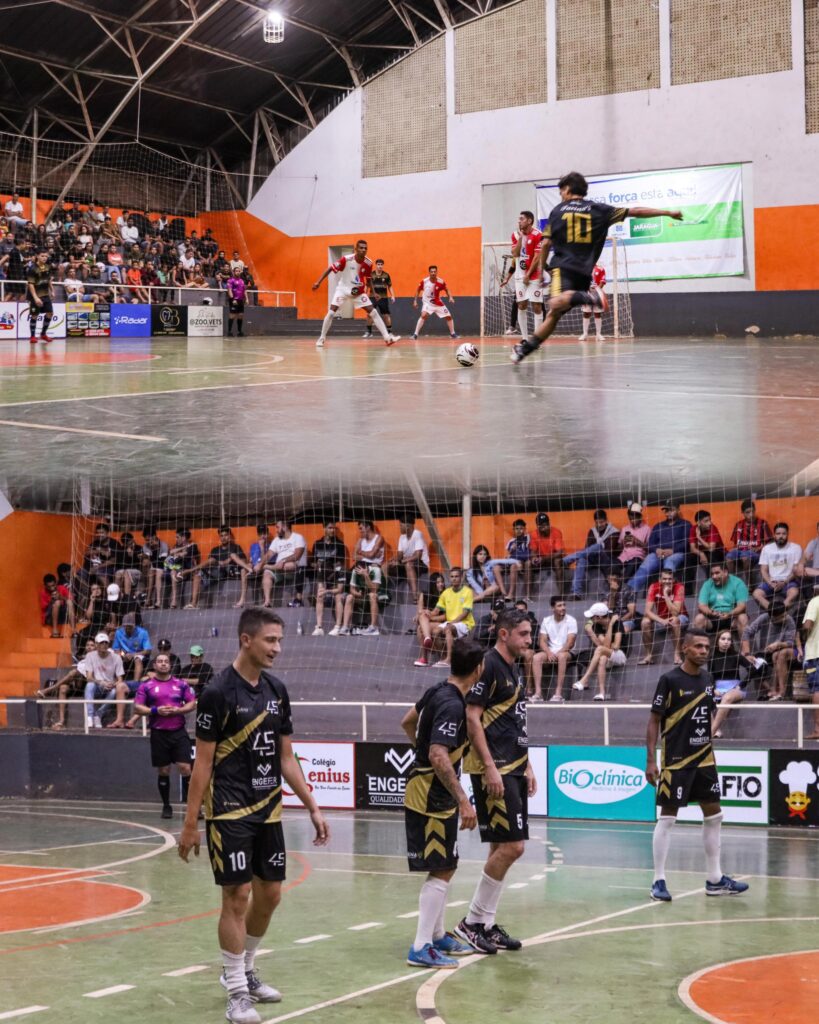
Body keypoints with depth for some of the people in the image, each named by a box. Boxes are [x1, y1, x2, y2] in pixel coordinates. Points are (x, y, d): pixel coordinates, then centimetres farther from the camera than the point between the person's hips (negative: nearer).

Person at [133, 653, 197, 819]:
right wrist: (155, 711, -14)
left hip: (179, 732, 0)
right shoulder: (146, 686, 4)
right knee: (163, 771, 5)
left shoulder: (181, 684, 8)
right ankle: (166, 806, 18)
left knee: (185, 768, -9)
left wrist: (179, 710, -10)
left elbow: (192, 703, 8)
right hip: (159, 734, 0)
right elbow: (137, 707, 0)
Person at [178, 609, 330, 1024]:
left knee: (269, 894, 11)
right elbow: (203, 763, -10)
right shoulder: (219, 693, -13)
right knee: (237, 896, -5)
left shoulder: (277, 691, 7)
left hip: (269, 810, 7)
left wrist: (313, 808, 9)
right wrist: (190, 823, -11)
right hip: (230, 813, -7)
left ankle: (245, 971, 30)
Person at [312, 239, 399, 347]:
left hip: (359, 291, 3)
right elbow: (331, 269, -15)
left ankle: (387, 337, -6)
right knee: (331, 313, -14)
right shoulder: (346, 259, -24)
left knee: (373, 312, -6)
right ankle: (322, 338, 1)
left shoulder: (368, 263, -13)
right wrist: (318, 282, -20)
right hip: (343, 289, -3)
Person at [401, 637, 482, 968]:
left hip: (424, 789, 10)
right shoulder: (452, 705, -24)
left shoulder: (438, 691, 5)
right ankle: (421, 949, -5)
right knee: (441, 872, -6)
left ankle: (437, 935, 29)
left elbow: (408, 722, 22)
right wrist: (463, 801, -32)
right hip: (433, 798, -10)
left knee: (444, 868, 19)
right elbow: (439, 757, -32)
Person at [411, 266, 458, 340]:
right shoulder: (424, 281, -17)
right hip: (427, 303, -3)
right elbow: (418, 290, 0)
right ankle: (415, 334, -26)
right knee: (424, 315, -29)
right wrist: (415, 301, -2)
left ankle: (452, 334, 25)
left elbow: (446, 290, 3)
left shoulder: (441, 282, -15)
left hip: (438, 304, 3)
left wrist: (450, 297, -14)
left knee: (448, 316, 5)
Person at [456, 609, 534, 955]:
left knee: (502, 848, 10)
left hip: (513, 769, 10)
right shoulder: (488, 666, -12)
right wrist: (490, 767, -21)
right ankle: (471, 922, -3)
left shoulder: (515, 670, 16)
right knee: (511, 846, -12)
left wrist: (526, 766, 20)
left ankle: (486, 924, 15)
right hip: (493, 770, -10)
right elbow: (472, 719, -17)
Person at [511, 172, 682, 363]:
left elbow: (546, 243, 6)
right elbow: (635, 211, 9)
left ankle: (588, 297, -51)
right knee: (554, 314, 12)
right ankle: (526, 347, 8)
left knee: (556, 303, -29)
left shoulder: (558, 210, 10)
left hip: (563, 266, -4)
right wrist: (667, 213, 14)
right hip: (584, 271, 4)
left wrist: (540, 268, 20)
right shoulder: (599, 210, 12)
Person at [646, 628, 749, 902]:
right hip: (675, 761, -7)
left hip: (704, 759, 7)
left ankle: (715, 879, 17)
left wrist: (709, 749, 15)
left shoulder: (707, 680, 7)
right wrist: (651, 761, -14)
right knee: (667, 818, -3)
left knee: (714, 815, 8)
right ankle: (658, 881, 3)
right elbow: (654, 721, -10)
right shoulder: (670, 680, -11)